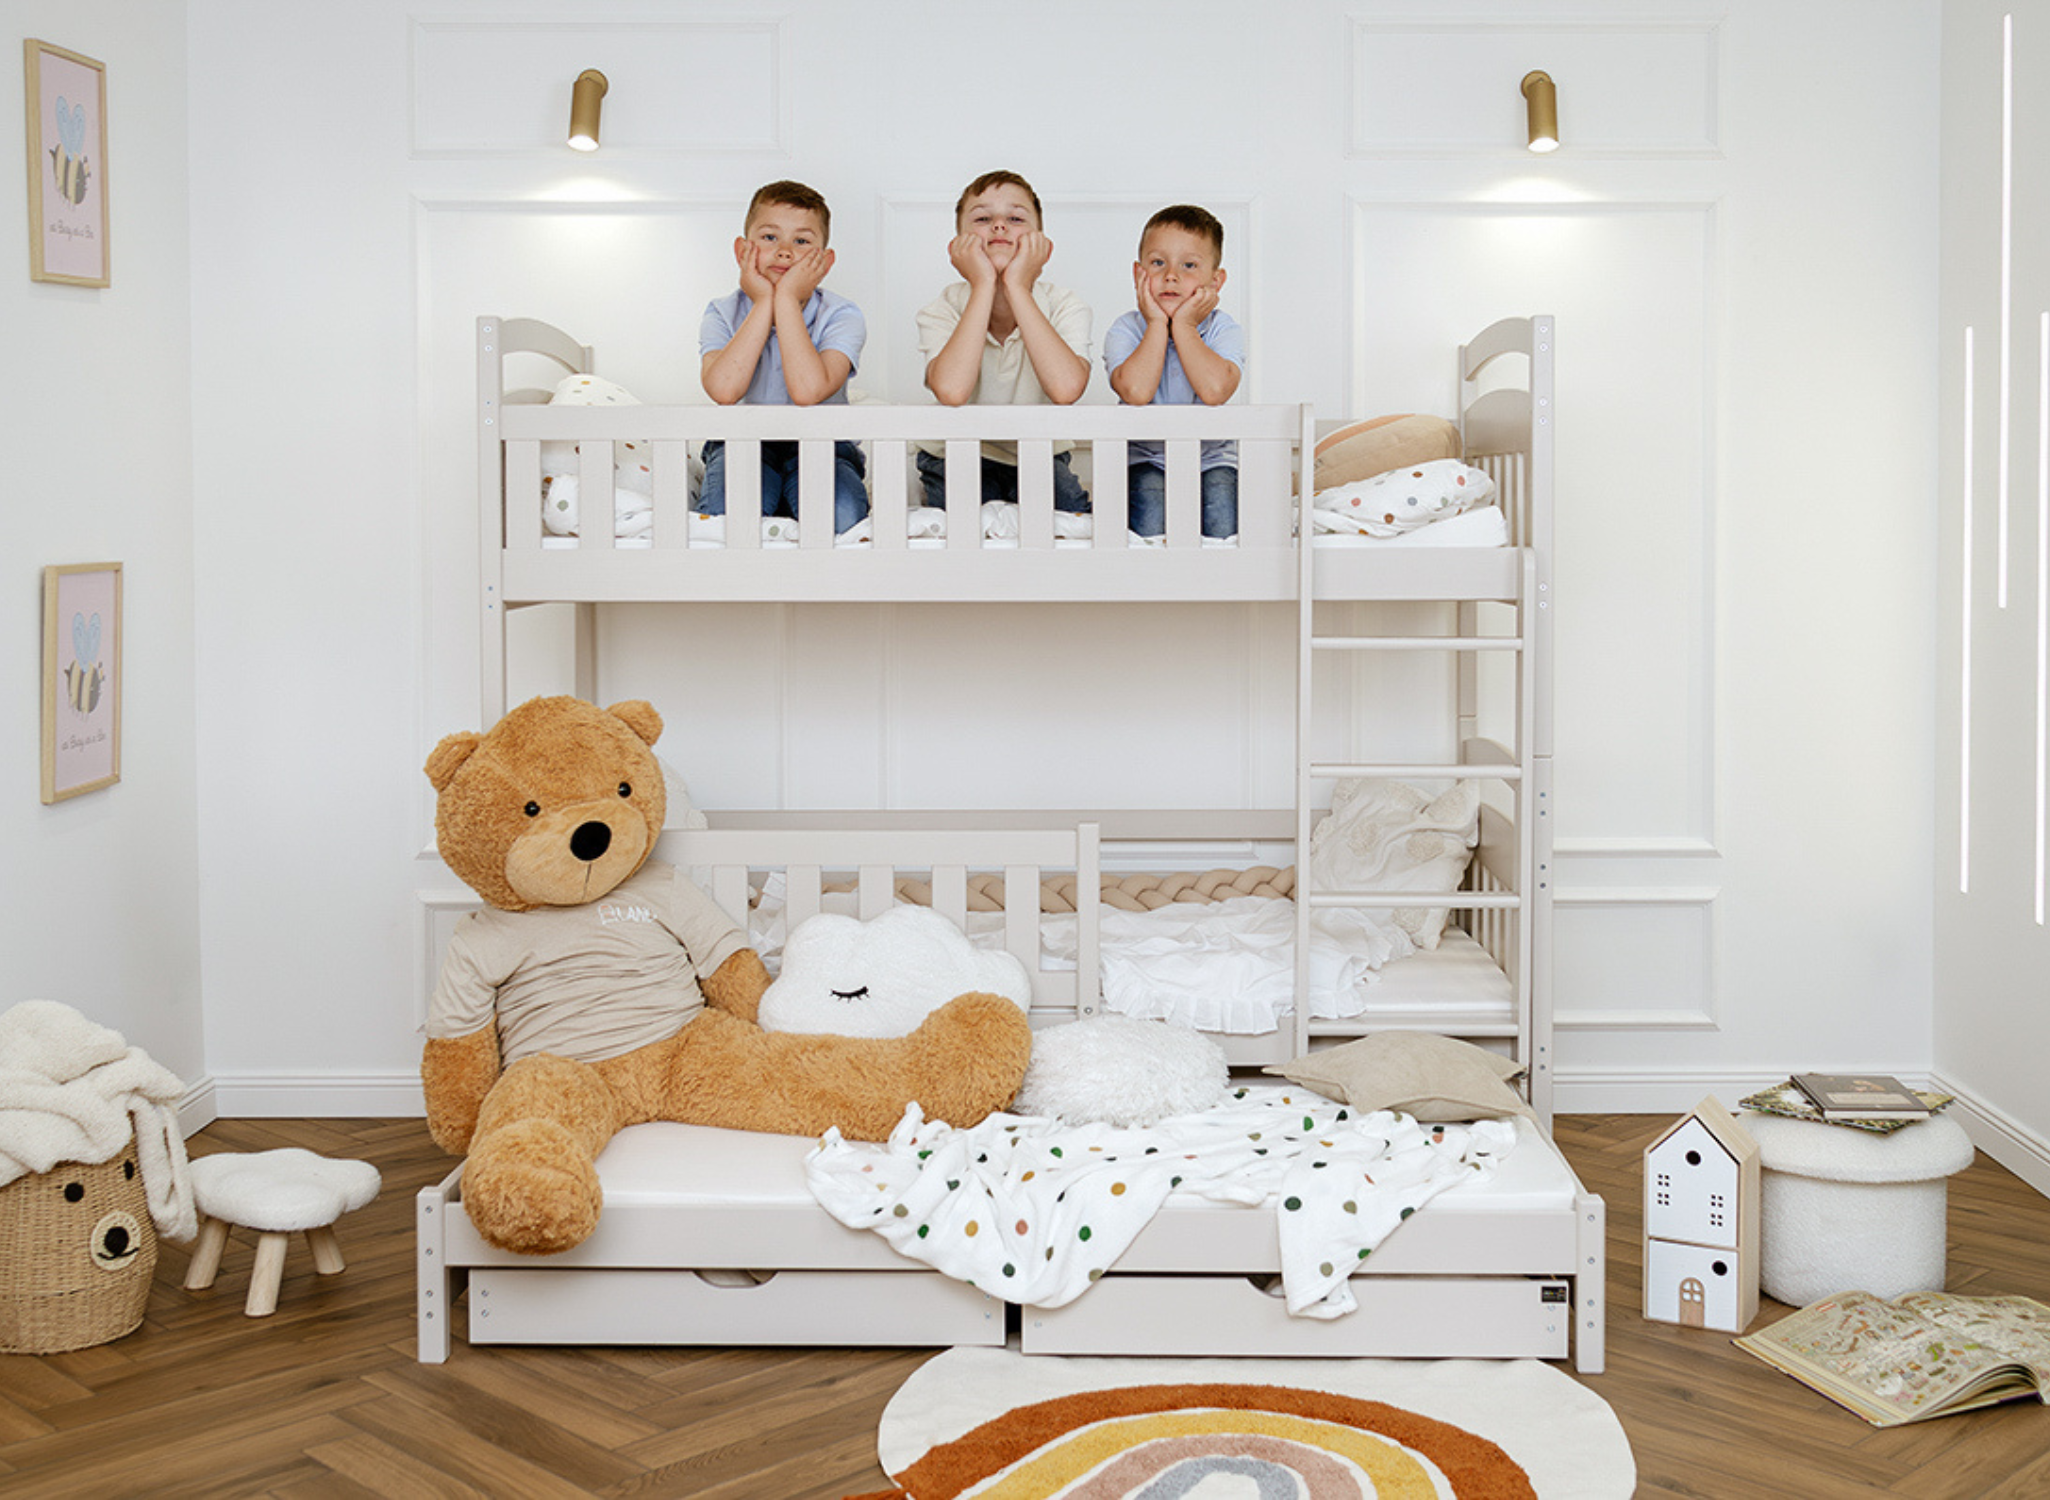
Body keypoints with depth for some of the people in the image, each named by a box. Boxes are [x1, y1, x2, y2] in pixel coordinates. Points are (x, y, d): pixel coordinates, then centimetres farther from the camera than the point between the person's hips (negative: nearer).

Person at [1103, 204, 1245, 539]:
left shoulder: (1223, 329, -7)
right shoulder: (1125, 331, -8)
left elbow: (1215, 390, -29)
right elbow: (1136, 392, -29)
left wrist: (1183, 326, -21)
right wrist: (1158, 325, -20)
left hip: (1211, 456, 1)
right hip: (1145, 458, -1)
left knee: (1222, 520, -26)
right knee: (1151, 520, -29)